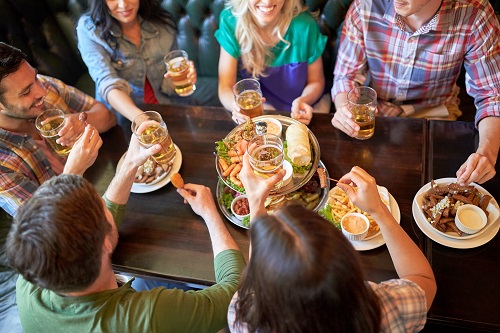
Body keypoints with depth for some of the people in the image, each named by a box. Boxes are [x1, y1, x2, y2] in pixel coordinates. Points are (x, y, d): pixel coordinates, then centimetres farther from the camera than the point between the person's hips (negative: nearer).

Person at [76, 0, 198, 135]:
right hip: (122, 123, -2)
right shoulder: (89, 29, -10)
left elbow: (169, 84, 6)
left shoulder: (163, 23, -2)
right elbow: (107, 83, -24)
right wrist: (139, 118, -43)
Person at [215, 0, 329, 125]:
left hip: (305, 97, 1)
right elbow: (225, 86, -18)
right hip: (263, 102, 0)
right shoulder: (230, 21, -21)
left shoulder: (304, 25, -24)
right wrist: (237, 104, -42)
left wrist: (303, 101, -31)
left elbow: (316, 81, -8)